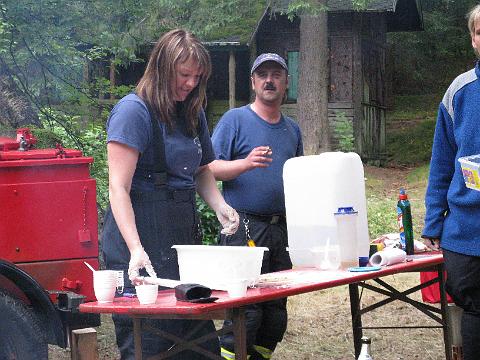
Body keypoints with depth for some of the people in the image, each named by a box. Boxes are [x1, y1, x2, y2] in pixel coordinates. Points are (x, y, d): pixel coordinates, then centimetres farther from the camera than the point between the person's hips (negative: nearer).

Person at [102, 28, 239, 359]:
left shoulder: (193, 113, 14)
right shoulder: (133, 111, -9)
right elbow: (119, 189, -16)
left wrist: (219, 205, 6)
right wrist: (136, 250, -27)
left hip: (184, 229, 8)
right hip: (143, 233, -7)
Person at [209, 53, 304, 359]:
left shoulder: (292, 129, 19)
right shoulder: (235, 119, 0)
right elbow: (210, 168, -8)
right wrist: (246, 163, -24)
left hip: (283, 228, 6)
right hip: (245, 227, -6)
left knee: (276, 312, 8)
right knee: (246, 309, -15)